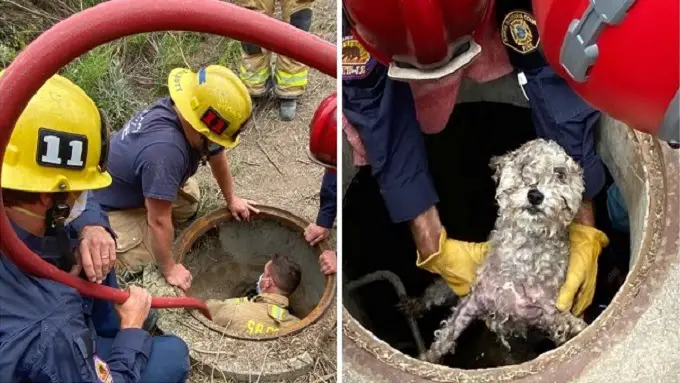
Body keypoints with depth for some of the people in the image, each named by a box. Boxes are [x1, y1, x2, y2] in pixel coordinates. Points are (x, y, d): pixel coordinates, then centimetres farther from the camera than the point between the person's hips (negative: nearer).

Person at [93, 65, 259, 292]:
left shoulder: (188, 111, -16)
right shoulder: (165, 150, -43)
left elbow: (217, 156, 6)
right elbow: (159, 221, -33)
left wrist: (231, 200, 18)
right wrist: (169, 270, -19)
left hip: (135, 187, 8)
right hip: (108, 203, -8)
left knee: (191, 199, 10)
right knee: (147, 261, -11)